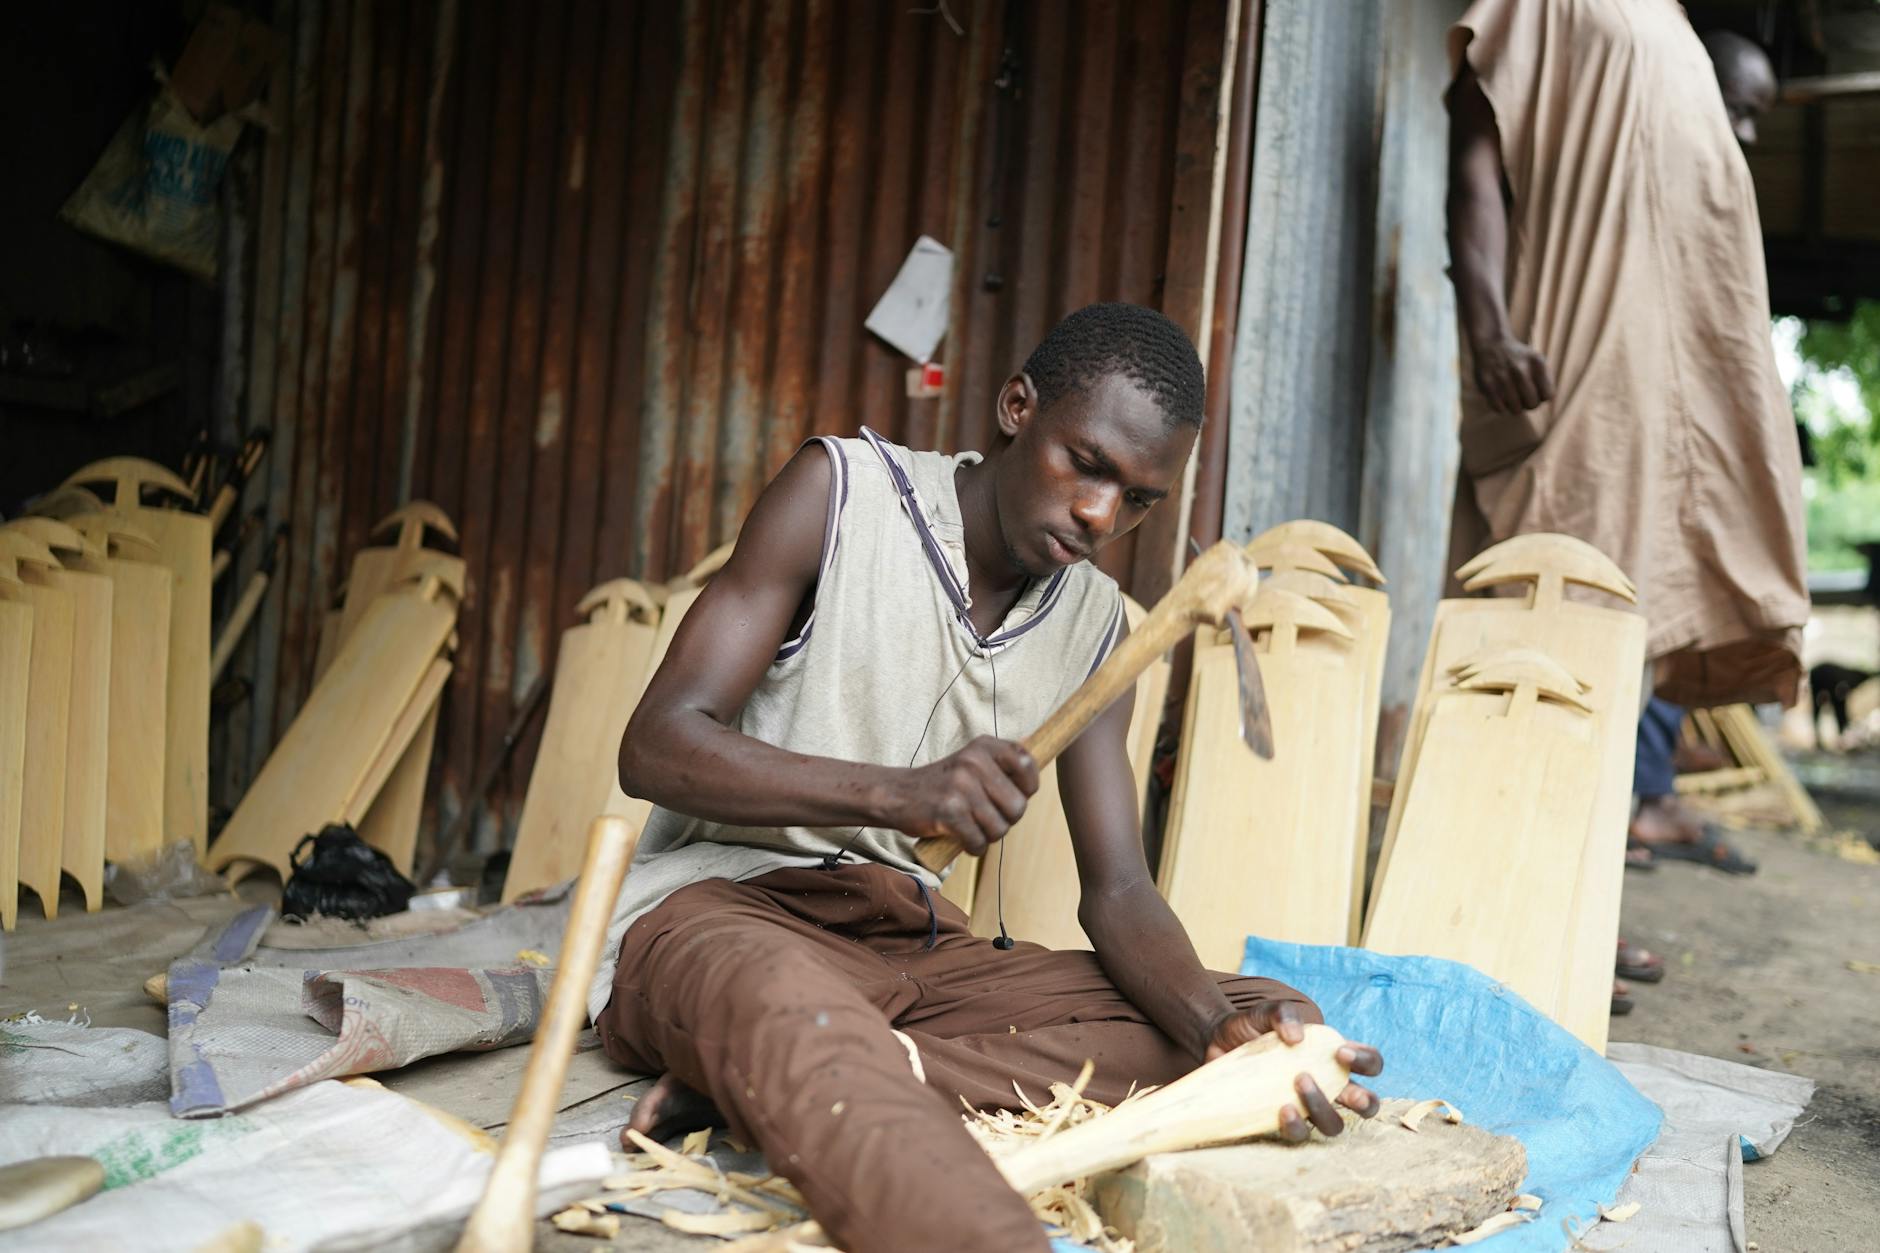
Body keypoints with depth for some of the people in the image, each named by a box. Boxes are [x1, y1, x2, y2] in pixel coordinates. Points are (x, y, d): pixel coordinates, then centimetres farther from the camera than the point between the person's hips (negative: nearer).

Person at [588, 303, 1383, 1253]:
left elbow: (1115, 888, 0)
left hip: (907, 940, 6)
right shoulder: (843, 490, -8)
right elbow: (655, 747, -15)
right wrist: (900, 792, -32)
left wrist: (1221, 1023, -24)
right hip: (716, 901, -5)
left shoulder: (1095, 624, 6)